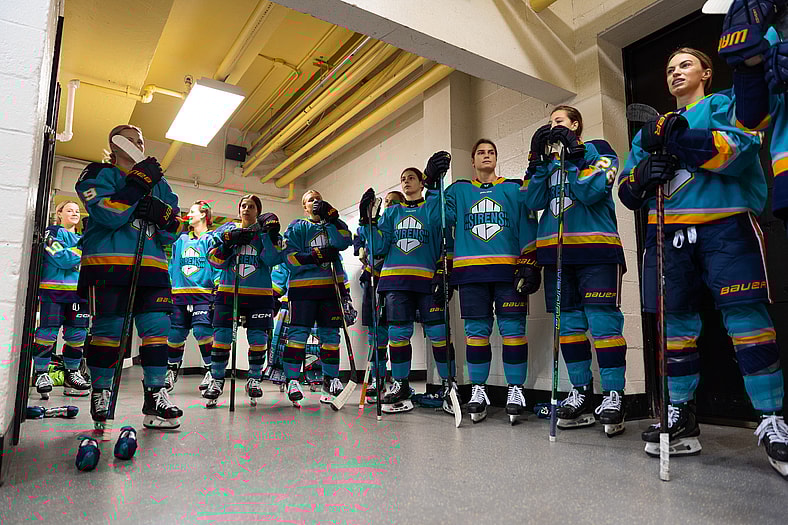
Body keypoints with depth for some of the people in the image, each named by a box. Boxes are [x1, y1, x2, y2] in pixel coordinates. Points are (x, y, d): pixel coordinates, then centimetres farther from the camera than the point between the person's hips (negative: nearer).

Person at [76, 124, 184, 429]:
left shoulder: (159, 183, 20)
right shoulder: (99, 175, 7)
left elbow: (173, 230, 12)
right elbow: (107, 215, -12)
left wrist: (163, 213, -9)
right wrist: (137, 184, -16)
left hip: (151, 266, 4)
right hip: (108, 262, -4)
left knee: (157, 327, -4)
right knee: (109, 328, -6)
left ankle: (155, 396, 1)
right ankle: (100, 393, 13)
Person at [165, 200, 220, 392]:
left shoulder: (211, 239, 3)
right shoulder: (181, 240, 18)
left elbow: (217, 267, -4)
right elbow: (172, 265, 22)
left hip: (203, 294, -5)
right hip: (180, 294, 5)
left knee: (202, 330, -17)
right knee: (175, 333, 6)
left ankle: (211, 371, -4)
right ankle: (172, 372, 25)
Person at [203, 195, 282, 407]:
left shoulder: (265, 231, 9)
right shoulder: (227, 230, 12)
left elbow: (272, 259, -7)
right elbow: (214, 259, 4)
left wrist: (270, 235, -16)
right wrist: (228, 242, -12)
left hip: (259, 293, -1)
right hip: (228, 291, 1)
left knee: (258, 339, -1)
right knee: (221, 337, -4)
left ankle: (254, 380, 15)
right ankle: (217, 380, 9)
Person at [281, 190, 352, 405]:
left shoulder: (332, 225, 18)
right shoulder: (297, 228, 10)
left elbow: (344, 242, -4)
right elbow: (290, 257, -3)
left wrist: (331, 216, -10)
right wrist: (316, 256, -16)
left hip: (330, 286, 3)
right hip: (303, 285, -3)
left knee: (330, 334, 5)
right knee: (298, 333, -8)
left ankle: (330, 380, 14)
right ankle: (292, 380, -1)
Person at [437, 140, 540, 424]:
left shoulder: (515, 188, 15)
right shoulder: (458, 190, 18)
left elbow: (527, 228, 7)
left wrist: (530, 265, -4)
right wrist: (431, 182, -7)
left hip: (508, 269, -1)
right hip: (471, 271, 1)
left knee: (513, 328, -3)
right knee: (476, 331, 2)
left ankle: (515, 390, 8)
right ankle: (478, 391, 12)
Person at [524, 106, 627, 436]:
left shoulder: (598, 150, 9)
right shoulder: (549, 160, 22)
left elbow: (592, 192, -10)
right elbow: (534, 202, 5)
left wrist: (574, 151, -8)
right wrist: (537, 157, 0)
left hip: (595, 249, -5)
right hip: (555, 251, 5)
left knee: (603, 320, -11)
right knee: (568, 322, 5)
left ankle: (613, 397, -4)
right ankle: (581, 395, 13)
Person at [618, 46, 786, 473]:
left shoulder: (724, 104, 11)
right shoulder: (652, 128, 25)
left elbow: (739, 149, -11)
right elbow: (627, 192, 16)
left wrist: (674, 139, -17)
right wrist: (643, 174, -6)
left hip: (726, 225, -4)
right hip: (667, 231, 5)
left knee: (745, 316, -13)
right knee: (674, 322, 4)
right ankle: (680, 417, 12)